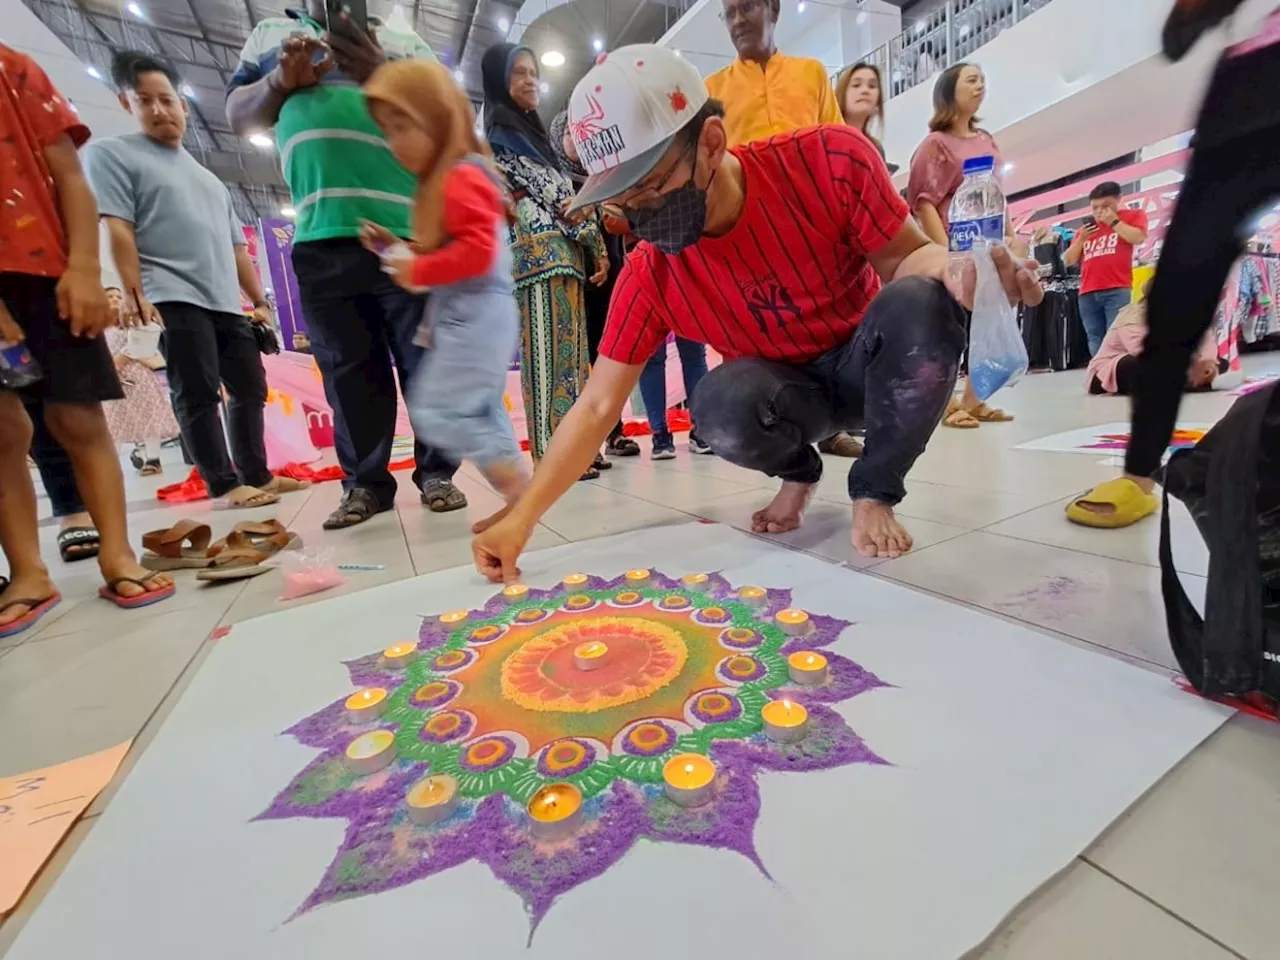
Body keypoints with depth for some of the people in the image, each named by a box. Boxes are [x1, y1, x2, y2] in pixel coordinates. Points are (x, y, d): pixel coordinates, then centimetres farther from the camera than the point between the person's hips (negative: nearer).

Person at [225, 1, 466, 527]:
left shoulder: (405, 44, 20)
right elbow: (238, 116, 20)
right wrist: (280, 81, 3)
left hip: (408, 233, -1)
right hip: (319, 239, 2)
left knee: (426, 360, -4)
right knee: (347, 369, 0)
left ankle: (436, 472, 5)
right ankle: (365, 483, 8)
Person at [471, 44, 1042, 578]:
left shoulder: (831, 161, -21)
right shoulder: (648, 274, -17)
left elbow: (906, 256, -9)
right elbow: (598, 405, -15)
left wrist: (952, 267, -36)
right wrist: (522, 517, -20)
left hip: (871, 362, 0)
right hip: (786, 389, 1)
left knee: (918, 303, -34)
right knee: (720, 407, -34)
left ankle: (873, 493, -10)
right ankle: (798, 473, 3)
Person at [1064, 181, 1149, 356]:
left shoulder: (1132, 215, 14)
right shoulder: (1085, 228, 22)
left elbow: (1138, 238, -5)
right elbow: (1068, 261, 18)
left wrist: (1114, 221, 2)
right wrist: (1081, 239, 5)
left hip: (1117, 290, -4)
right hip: (1088, 293, 4)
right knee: (1095, 342, 1)